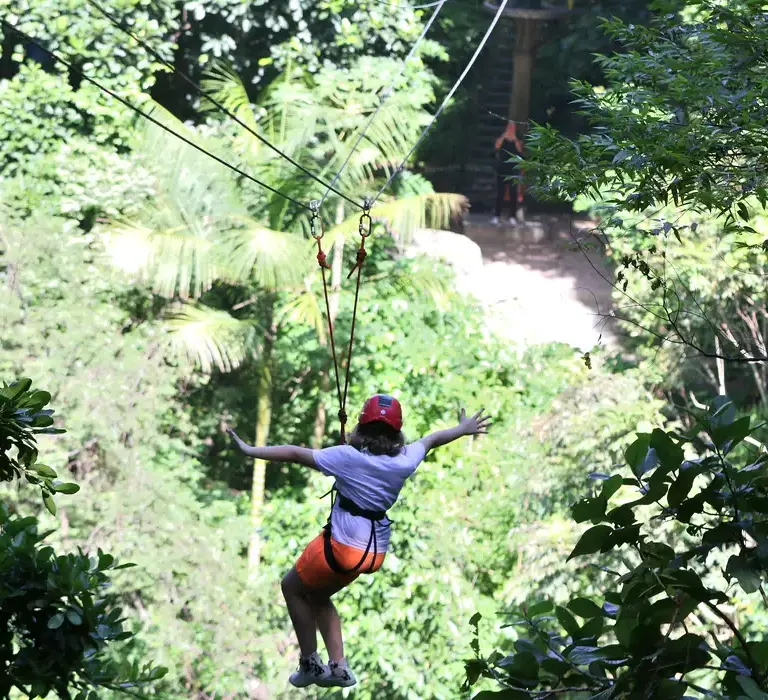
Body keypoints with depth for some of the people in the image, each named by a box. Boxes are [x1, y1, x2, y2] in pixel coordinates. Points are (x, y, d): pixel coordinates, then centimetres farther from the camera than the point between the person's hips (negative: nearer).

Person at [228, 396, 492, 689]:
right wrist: (464, 429, 35)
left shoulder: (348, 457, -15)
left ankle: (310, 664, 17)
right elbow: (432, 439, 19)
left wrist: (250, 450, -8)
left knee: (293, 587, 20)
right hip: (375, 553, 6)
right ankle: (338, 667, 22)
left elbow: (295, 453, -14)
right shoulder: (405, 460, -1)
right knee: (318, 595, 28)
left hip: (341, 546, -6)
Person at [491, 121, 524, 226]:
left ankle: (513, 217, -1)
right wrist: (505, 135, -12)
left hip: (514, 171, 0)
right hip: (502, 170, 0)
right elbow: (497, 146, -12)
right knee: (500, 194, -1)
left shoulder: (517, 140, 6)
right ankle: (497, 217, -1)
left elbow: (520, 149, -9)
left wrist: (514, 138, -12)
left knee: (513, 194, -3)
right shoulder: (501, 139, 7)